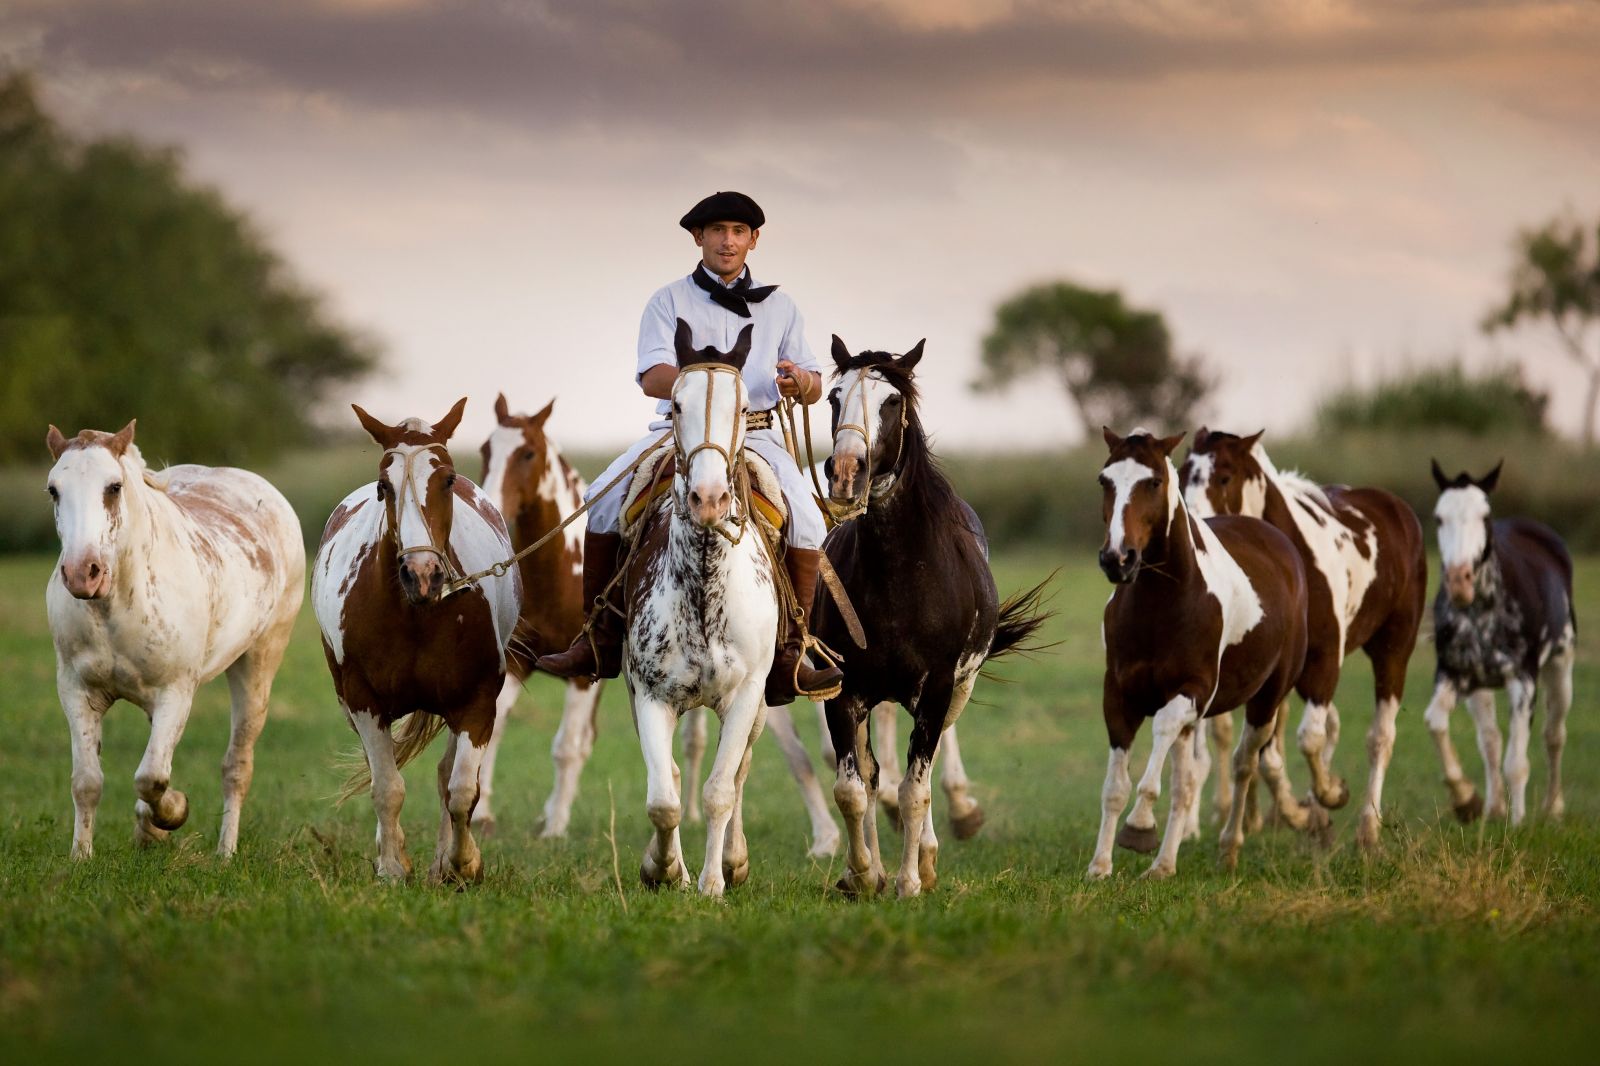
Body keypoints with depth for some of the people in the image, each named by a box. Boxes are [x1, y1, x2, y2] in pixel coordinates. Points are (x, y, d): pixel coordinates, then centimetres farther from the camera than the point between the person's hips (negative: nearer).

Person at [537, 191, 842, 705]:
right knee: (605, 499, -24)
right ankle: (600, 639, -13)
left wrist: (801, 382, -13)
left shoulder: (779, 306, 16)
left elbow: (815, 387, 14)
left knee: (807, 521, -26)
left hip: (756, 435, 1)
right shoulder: (670, 301, 9)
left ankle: (789, 654, -17)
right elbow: (652, 377, -6)